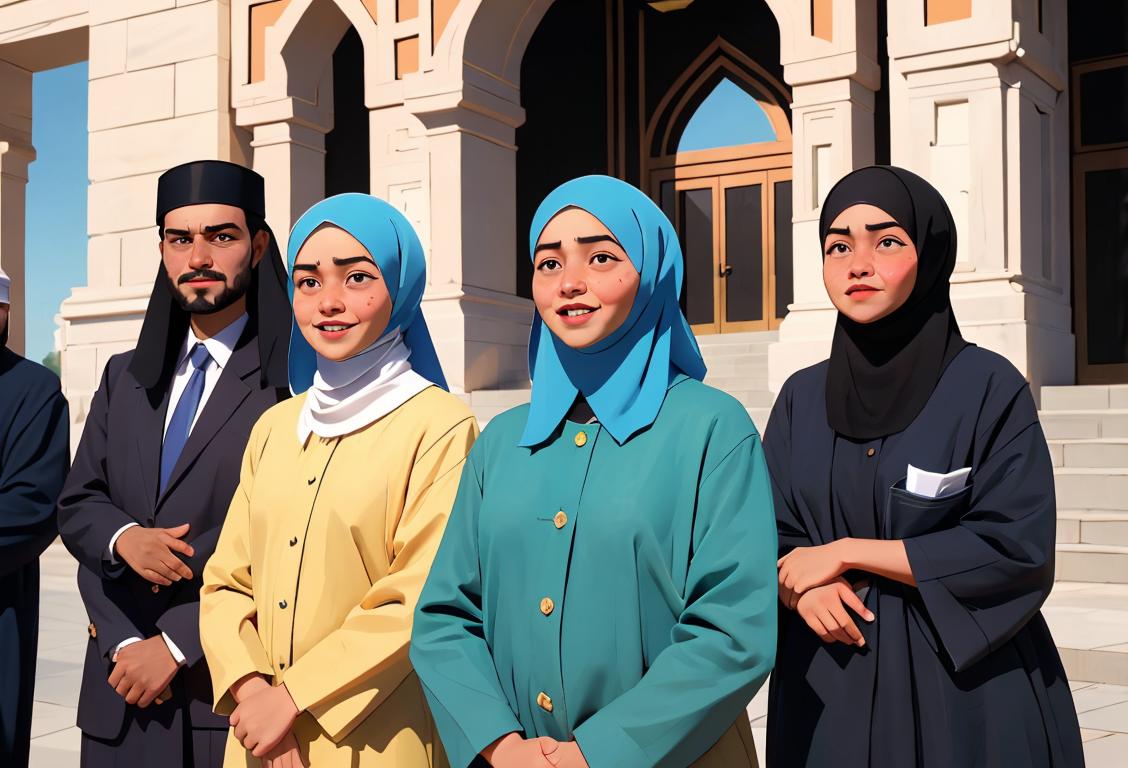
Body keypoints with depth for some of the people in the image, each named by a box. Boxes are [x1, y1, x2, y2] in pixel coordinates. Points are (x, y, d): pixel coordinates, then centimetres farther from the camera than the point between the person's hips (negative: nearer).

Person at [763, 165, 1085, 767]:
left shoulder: (989, 388, -8)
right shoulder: (801, 397, 4)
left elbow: (1018, 549, -16)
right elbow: (768, 538, 6)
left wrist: (847, 553, -14)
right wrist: (802, 589, -17)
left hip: (964, 681, -3)